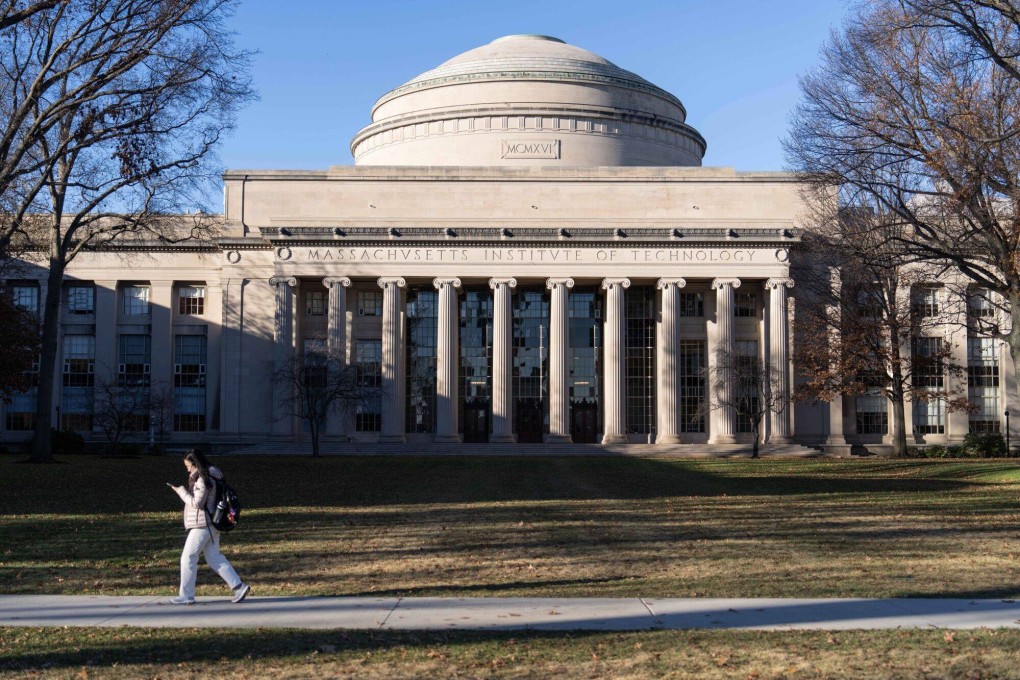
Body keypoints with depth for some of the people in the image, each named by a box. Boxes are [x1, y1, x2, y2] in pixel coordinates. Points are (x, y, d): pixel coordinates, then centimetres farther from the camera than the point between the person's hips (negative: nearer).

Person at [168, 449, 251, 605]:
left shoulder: (203, 480, -18)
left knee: (188, 558, 0)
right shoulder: (210, 476, 11)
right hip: (211, 524, 10)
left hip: (202, 525, -10)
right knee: (214, 558, 11)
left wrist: (181, 490, -12)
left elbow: (196, 503, -19)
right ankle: (239, 587, 7)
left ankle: (186, 596, 6)